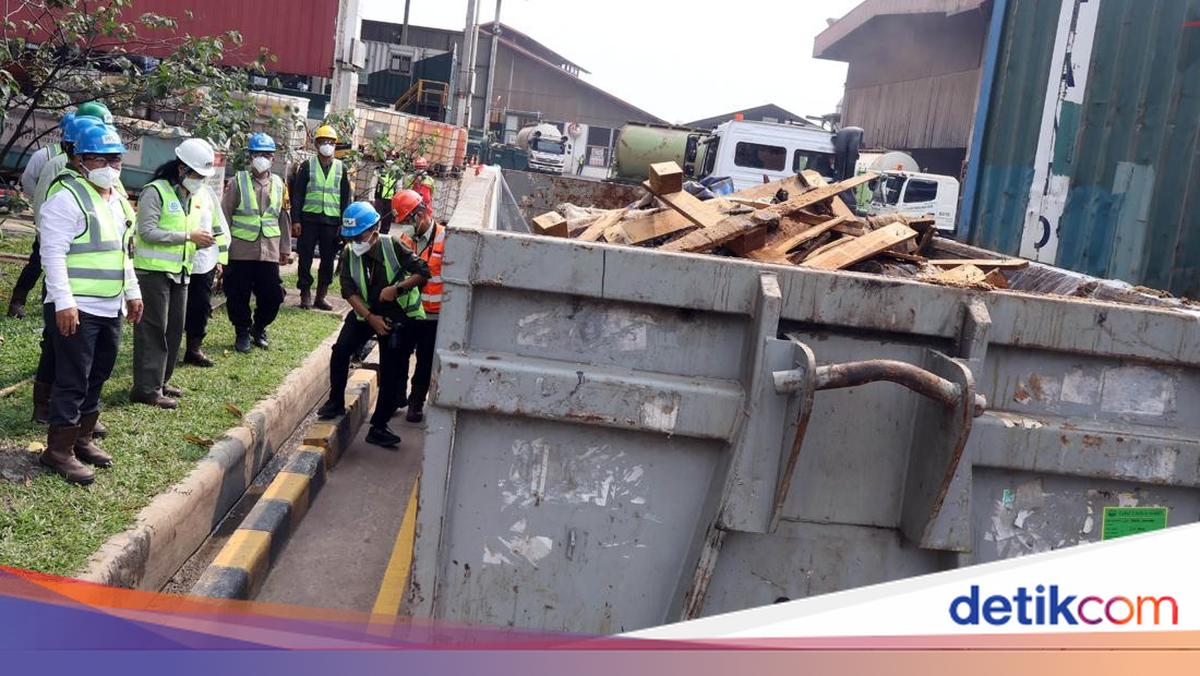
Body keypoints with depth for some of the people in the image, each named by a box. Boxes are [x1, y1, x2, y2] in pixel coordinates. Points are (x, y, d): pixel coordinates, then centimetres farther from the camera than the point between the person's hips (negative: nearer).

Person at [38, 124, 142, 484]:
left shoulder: (118, 198, 14)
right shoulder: (67, 197, -12)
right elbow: (53, 253, -18)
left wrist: (132, 292, 21)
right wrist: (64, 302, -23)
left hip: (111, 307, 8)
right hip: (77, 308, -8)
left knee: (97, 377, 15)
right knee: (73, 380, -4)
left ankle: (82, 437, 28)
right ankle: (58, 450, 5)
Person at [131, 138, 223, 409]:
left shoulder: (200, 195, 10)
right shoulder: (155, 191, -12)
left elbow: (203, 225, 20)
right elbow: (147, 231, -20)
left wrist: (204, 239, -4)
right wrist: (189, 237, -22)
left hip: (181, 271, 8)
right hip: (154, 270, -8)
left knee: (175, 328, 12)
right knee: (153, 329, -5)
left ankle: (160, 380, 25)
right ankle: (147, 388, 0)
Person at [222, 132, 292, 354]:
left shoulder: (279, 184, 9)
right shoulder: (238, 181, -1)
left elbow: (284, 218, 14)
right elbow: (225, 215, 0)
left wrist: (286, 249, 14)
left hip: (269, 252, 3)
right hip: (240, 250, -2)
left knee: (272, 295, 3)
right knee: (238, 296, 3)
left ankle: (259, 328, 28)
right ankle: (242, 333, 22)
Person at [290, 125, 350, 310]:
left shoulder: (341, 168, 9)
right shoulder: (307, 166, 4)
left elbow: (346, 198, 9)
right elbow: (297, 195, 1)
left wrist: (344, 222, 2)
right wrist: (295, 220, -6)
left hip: (332, 221, 2)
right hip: (309, 219, -2)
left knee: (328, 260, 5)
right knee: (305, 258, 1)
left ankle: (321, 296, 13)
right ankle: (305, 295, 9)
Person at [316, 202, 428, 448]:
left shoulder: (393, 247, -19)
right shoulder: (349, 253, -10)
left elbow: (423, 272, -18)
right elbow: (348, 291, -13)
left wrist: (397, 288, -29)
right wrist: (371, 317, -22)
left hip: (396, 315, -2)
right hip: (364, 313, 3)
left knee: (391, 372, -3)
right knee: (341, 350, -19)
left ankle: (378, 428, 5)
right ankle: (336, 402, 1)